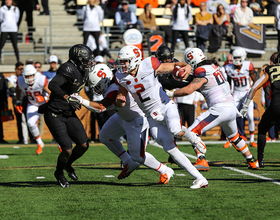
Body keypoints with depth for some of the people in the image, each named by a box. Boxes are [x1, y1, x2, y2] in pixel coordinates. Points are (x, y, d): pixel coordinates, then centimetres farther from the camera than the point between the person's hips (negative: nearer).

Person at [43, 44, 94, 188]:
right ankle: (59, 173, 19)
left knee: (84, 145, 0)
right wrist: (67, 98, -36)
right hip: (54, 115, -8)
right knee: (67, 150, -12)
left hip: (69, 114, 8)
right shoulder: (68, 69, -21)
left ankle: (68, 165, 29)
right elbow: (52, 85, -33)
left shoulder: (83, 73, 7)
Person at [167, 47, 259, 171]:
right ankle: (252, 162, 37)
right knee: (234, 137, 31)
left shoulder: (202, 73, -12)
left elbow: (189, 90, -23)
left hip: (219, 109, -9)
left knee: (193, 132, -6)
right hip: (232, 108, 9)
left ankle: (201, 161, -19)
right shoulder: (213, 67, 13)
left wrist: (171, 94, -13)